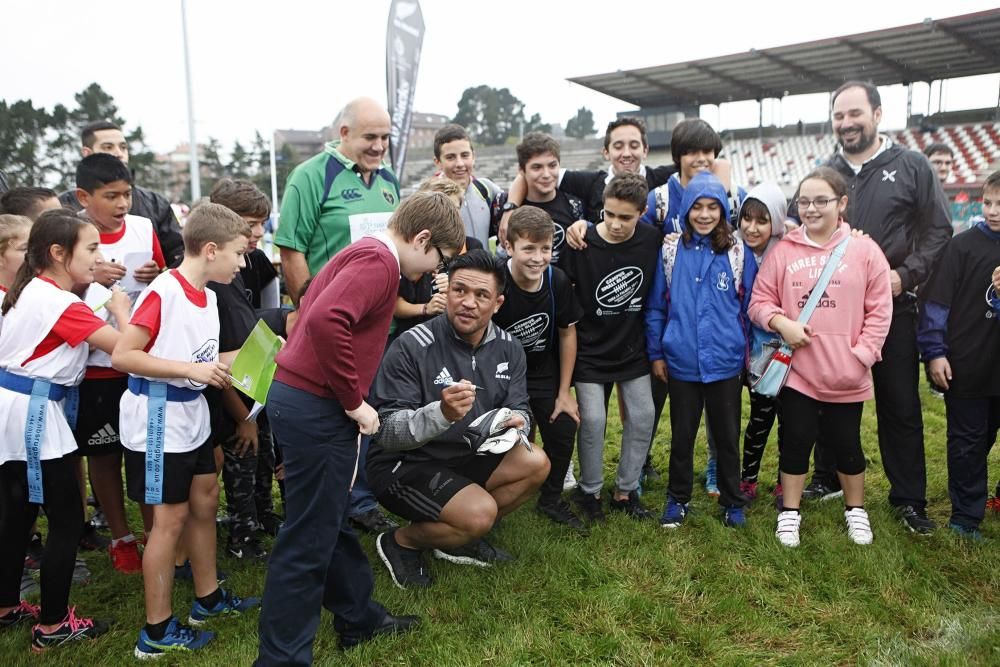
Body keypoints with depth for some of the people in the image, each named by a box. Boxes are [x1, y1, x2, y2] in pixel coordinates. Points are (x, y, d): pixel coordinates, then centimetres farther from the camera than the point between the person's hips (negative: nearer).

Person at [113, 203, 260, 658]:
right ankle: (157, 632, 15)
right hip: (158, 423, -9)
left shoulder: (207, 297, 6)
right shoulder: (163, 293, -20)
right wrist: (192, 370, -27)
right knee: (171, 518, 0)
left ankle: (208, 599, 34)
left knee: (205, 501, 17)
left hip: (192, 416, 9)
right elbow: (121, 356, -24)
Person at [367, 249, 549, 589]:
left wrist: (515, 425, -23)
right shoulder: (412, 347, -22)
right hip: (403, 464, -6)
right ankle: (400, 541, 4)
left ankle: (461, 537, 9)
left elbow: (519, 411, 2)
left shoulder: (508, 348, -3)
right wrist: (442, 414, -42)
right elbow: (384, 432, -25)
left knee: (536, 464, -11)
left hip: (465, 457, 7)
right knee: (481, 511, -26)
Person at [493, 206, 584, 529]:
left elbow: (567, 333, -1)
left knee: (563, 430, 3)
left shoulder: (558, 281, -15)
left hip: (544, 372, 4)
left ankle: (551, 499, 28)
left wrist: (564, 392, 2)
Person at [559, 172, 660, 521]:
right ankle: (589, 491, 17)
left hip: (633, 348, 3)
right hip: (590, 351, -3)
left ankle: (625, 490, 22)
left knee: (642, 417, 4)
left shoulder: (652, 239, -8)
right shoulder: (581, 245, -18)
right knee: (593, 420, -6)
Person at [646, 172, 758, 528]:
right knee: (681, 435, 14)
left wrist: (747, 351, 5)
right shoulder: (671, 251, -2)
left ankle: (732, 501, 30)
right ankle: (677, 499, 30)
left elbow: (749, 307, 4)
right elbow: (656, 306, 3)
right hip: (681, 361, 0)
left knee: (728, 435, 13)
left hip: (725, 362, 0)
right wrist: (656, 353, 3)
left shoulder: (738, 253, -3)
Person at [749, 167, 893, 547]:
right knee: (796, 441, 9)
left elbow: (879, 310, -2)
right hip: (796, 369, 1)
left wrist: (862, 354, -8)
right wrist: (782, 323, -16)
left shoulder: (864, 250, -2)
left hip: (845, 374, 0)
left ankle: (855, 511, 34)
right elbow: (759, 301, 3)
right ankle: (790, 513, 25)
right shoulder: (783, 251, 1)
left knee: (847, 444, 13)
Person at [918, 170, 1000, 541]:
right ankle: (966, 517, 16)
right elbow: (936, 301, -8)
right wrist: (934, 352, -11)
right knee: (968, 443, 6)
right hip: (967, 368, -4)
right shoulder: (964, 246, -7)